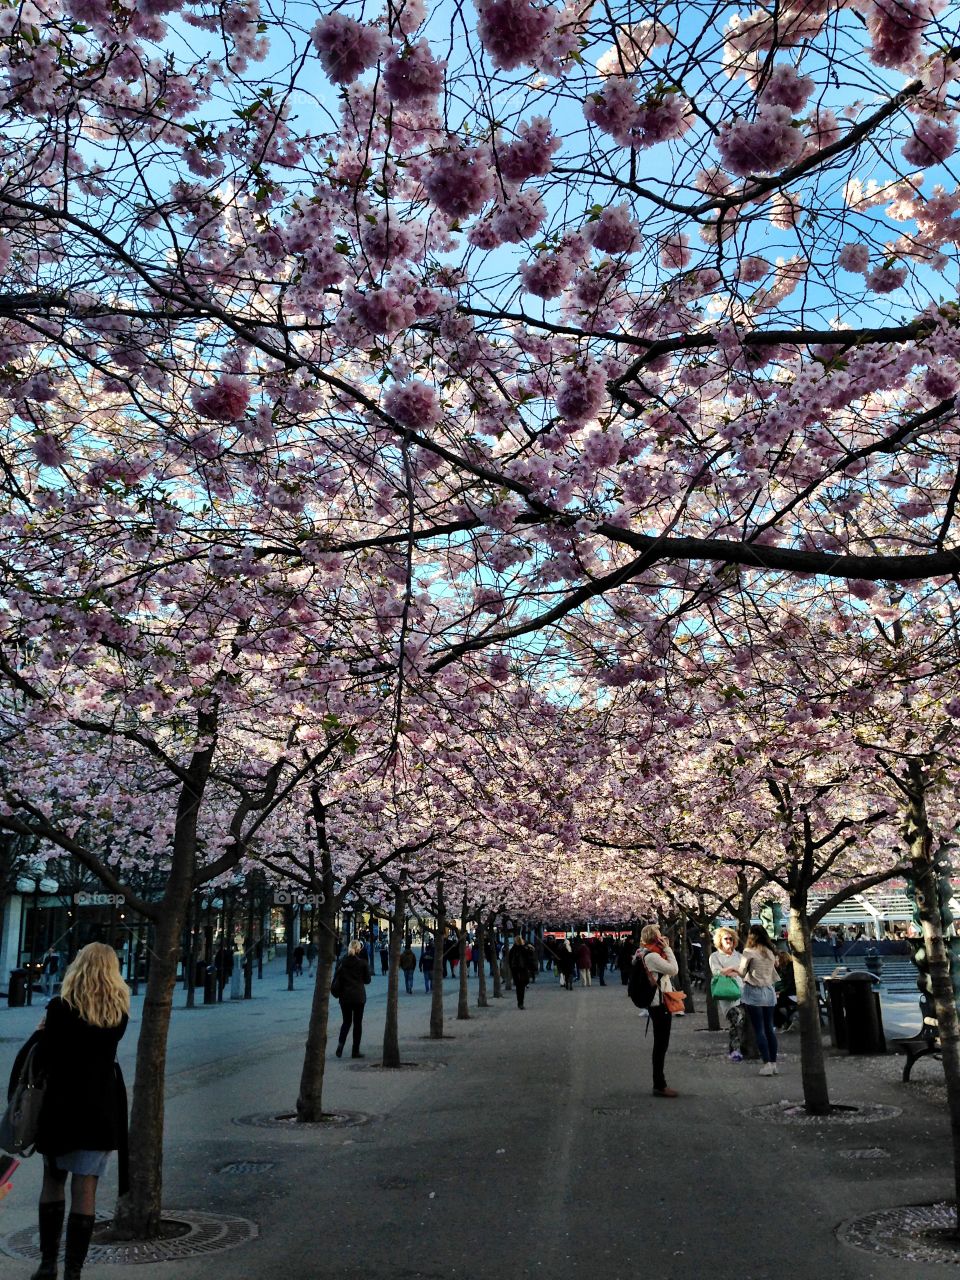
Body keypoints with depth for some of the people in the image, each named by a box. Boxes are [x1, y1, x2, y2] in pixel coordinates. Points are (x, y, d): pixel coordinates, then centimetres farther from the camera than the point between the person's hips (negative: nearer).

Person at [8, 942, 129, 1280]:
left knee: (53, 1181, 16)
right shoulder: (119, 1013, -1)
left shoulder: (61, 1007, -10)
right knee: (85, 1188, 6)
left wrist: (42, 1033, 7)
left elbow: (46, 1060, -11)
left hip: (61, 1105, -1)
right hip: (102, 1108, 1)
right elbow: (102, 1047, 9)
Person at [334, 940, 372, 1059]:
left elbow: (337, 978, 3)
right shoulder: (362, 962, -8)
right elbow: (367, 980, 1)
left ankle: (340, 1043, -8)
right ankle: (355, 1051, 9)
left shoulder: (342, 961, -2)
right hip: (359, 996, -2)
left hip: (344, 996, 2)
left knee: (346, 1021, 15)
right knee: (357, 1023, 8)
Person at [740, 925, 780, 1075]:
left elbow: (742, 973, -4)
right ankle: (774, 1064, 11)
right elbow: (774, 976, 12)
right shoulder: (771, 952, 7)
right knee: (769, 1028, 11)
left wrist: (735, 968, 15)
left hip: (753, 991, -6)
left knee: (759, 1029, -2)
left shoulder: (749, 952, -10)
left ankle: (767, 1064, -7)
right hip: (769, 991, 6)